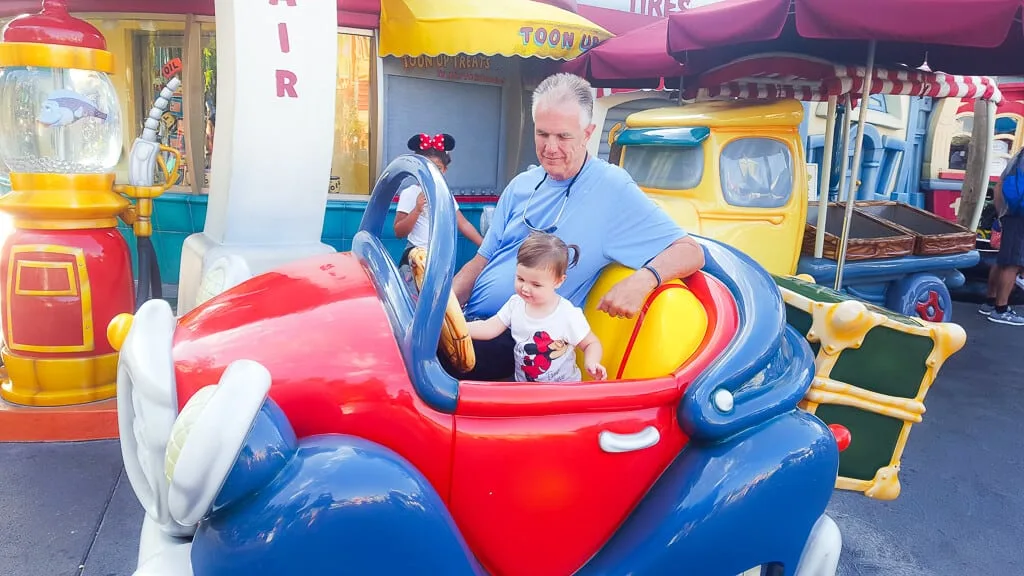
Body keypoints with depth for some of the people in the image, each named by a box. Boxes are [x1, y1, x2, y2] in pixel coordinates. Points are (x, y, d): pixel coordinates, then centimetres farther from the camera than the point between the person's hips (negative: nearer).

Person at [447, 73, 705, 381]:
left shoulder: (612, 189, -9)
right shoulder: (521, 186, 10)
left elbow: (691, 252, -11)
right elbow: (482, 260, 14)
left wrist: (642, 278, -32)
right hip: (470, 322, 6)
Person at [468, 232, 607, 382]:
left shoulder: (569, 316, -16)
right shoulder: (515, 304, -3)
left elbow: (591, 343, -5)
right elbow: (489, 328, 1)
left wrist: (590, 363, -25)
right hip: (522, 387, 5)